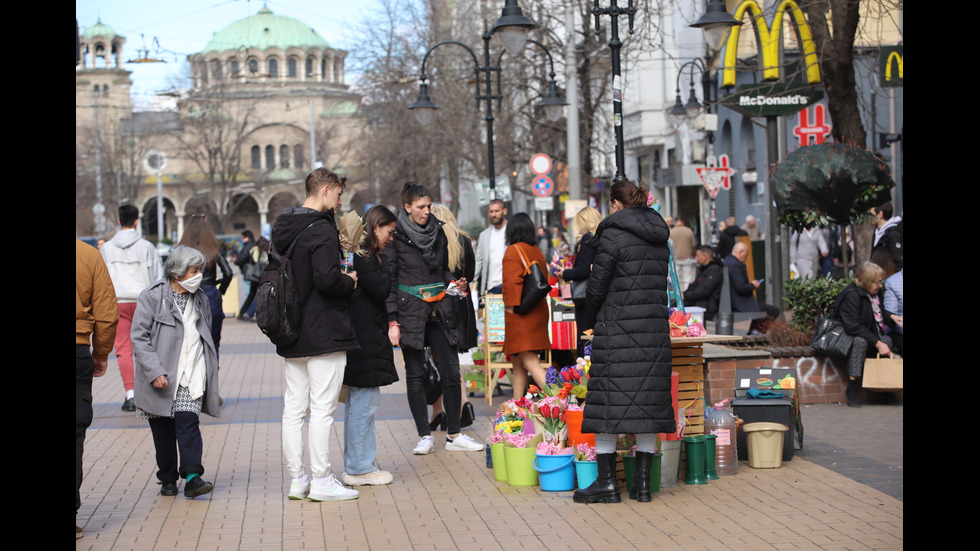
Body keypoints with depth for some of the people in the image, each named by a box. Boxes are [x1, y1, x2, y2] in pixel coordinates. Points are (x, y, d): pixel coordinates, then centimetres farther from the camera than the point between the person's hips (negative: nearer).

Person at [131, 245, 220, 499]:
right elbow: (139, 337, -8)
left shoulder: (200, 298, 13)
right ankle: (168, 479, 16)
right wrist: (154, 371, -17)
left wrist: (211, 373, 16)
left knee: (188, 422, -12)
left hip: (192, 375, 3)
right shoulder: (152, 297, -5)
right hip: (162, 378, -2)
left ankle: (192, 477, -16)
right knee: (163, 430, 5)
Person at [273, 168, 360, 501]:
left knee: (294, 408, 10)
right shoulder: (321, 230, -15)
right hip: (323, 333, -8)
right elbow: (326, 278, -26)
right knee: (322, 408, -4)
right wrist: (349, 282, -6)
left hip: (291, 334, 8)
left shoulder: (282, 229, 12)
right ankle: (321, 481, -1)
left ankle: (297, 479, 14)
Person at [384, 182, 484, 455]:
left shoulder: (438, 232, 10)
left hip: (439, 310, 4)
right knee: (415, 373, 1)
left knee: (451, 371, -1)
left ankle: (454, 435, 7)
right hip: (410, 311, -4)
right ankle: (425, 437, 7)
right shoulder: (396, 236, -4)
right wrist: (392, 321, -11)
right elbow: (389, 280, -5)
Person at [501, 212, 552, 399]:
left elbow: (512, 281, -17)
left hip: (520, 313, -8)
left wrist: (511, 306, -13)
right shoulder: (537, 251, 13)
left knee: (529, 361, -13)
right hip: (538, 310, 8)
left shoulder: (513, 251, -9)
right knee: (518, 362, 15)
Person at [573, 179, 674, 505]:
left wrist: (589, 322, 9)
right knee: (648, 400, 7)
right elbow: (660, 284, 15)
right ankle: (642, 483, 8)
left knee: (609, 401, -1)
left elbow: (598, 285, -7)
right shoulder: (659, 237, 12)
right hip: (655, 328, 6)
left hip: (618, 329, -6)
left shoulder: (613, 234, -8)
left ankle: (607, 482, -1)